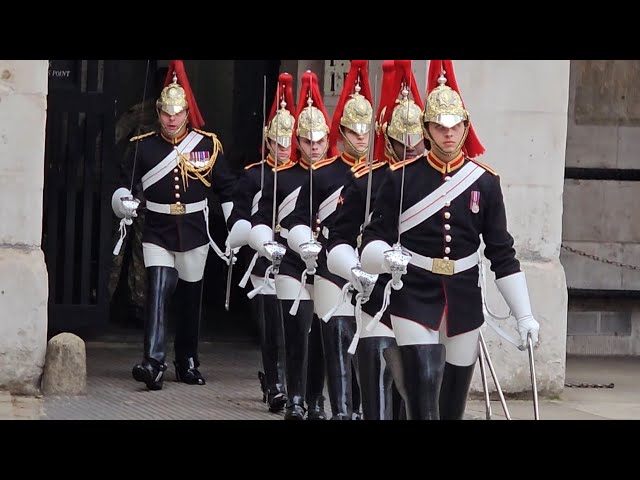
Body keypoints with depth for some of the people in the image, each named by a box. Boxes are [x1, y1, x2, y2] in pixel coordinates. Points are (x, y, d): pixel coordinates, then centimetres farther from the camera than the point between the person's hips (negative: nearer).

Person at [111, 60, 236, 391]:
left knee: (191, 297, 11)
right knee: (157, 293, -17)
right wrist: (125, 202, -14)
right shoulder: (144, 146, 0)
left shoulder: (207, 145, 1)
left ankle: (187, 362, 26)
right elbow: (130, 185, 7)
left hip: (194, 231, 2)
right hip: (158, 231, -1)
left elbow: (227, 188, 8)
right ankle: (153, 363, -26)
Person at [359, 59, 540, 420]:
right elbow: (374, 239, -1)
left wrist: (524, 313, 0)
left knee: (454, 403, 11)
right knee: (423, 400, -15)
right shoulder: (402, 178, -3)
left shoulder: (485, 181, 3)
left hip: (464, 301, 3)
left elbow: (502, 254, 5)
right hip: (415, 298, -3)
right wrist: (387, 257, -25)